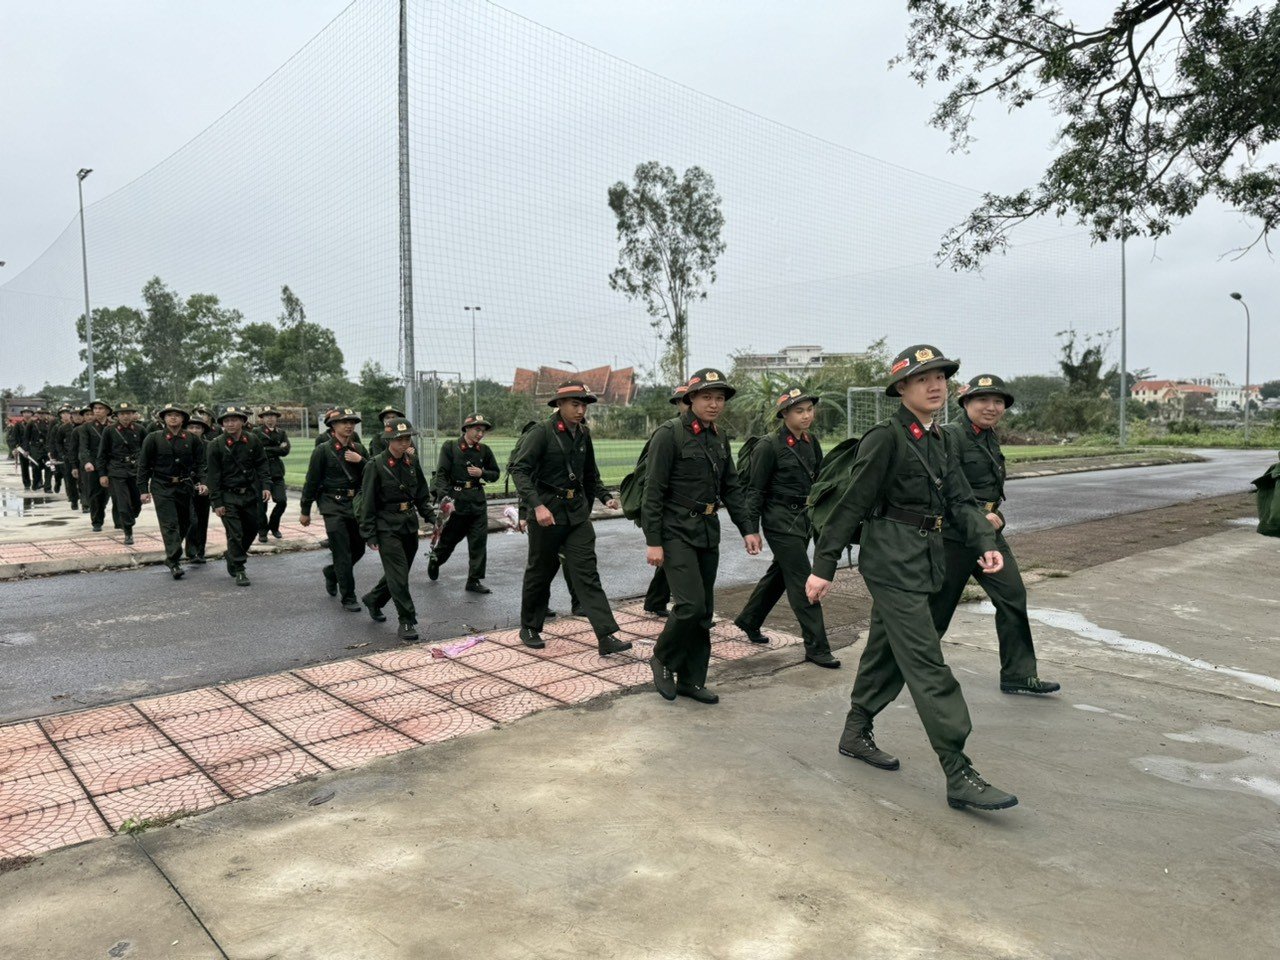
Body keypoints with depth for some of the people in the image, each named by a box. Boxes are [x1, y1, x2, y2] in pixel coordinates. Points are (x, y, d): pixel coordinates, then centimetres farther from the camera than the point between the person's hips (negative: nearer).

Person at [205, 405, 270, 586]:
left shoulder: (252, 441, -2)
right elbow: (212, 475, -8)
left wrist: (264, 486, -5)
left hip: (250, 494, 4)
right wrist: (216, 502, -10)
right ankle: (239, 571, 5)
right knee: (235, 534, -6)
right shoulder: (216, 445, -10)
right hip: (228, 496, -4)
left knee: (252, 529, 14)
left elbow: (261, 464, 7)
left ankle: (233, 556, 37)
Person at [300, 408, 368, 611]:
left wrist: (360, 461, -11)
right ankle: (348, 598, 1)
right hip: (334, 507, -5)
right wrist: (305, 511, 1)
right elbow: (312, 481, -2)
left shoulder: (359, 449, 9)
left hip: (356, 504, 5)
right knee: (342, 553, -7)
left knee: (358, 549, 12)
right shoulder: (323, 451, -5)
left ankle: (332, 572, 40)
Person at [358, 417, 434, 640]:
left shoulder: (412, 462, 4)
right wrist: (369, 535, -11)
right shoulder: (376, 465, -11)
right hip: (387, 527, -6)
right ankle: (406, 622, 1)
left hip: (410, 524, 6)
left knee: (399, 572, 16)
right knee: (398, 575, -8)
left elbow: (422, 494, 15)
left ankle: (373, 600, 41)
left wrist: (431, 518, 6)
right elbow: (368, 503, -9)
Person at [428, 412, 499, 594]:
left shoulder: (484, 450, 6)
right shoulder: (450, 448, -3)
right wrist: (444, 498, -23)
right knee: (449, 537, 9)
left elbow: (495, 474, 15)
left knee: (479, 541, -2)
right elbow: (441, 474, -9)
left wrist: (482, 473, -6)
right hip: (456, 499, -3)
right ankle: (435, 558, 41)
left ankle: (474, 580, 6)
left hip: (478, 500, 3)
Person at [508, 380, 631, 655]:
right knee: (540, 571, 10)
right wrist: (537, 505, -27)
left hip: (577, 512, 5)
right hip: (547, 513, -4)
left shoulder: (583, 434, 8)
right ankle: (529, 628, 29)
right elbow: (519, 469, -18)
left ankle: (606, 637, -8)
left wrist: (605, 496, 7)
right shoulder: (542, 432, -11)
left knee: (587, 572, -3)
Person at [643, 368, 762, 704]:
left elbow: (732, 488, 15)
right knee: (691, 604, -15)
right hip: (677, 532, -7)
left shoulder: (719, 438, 11)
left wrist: (748, 529, 5)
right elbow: (654, 491, -13)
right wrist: (653, 542, -16)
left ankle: (691, 680, 21)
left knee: (704, 611, 9)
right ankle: (662, 659, 10)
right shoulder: (669, 434, -11)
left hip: (708, 531, 7)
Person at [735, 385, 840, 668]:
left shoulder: (811, 442, 6)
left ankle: (749, 620, 39)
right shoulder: (769, 446, -14)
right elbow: (755, 491, -11)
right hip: (781, 520, -8)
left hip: (804, 518, 8)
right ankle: (816, 647, 1)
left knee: (779, 574, 19)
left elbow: (819, 481, 16)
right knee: (803, 581, -7)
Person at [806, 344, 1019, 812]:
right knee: (927, 665, -8)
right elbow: (852, 505, -14)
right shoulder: (885, 437, -13)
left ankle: (856, 734, 34)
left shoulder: (943, 440, 12)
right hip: (892, 560, -9)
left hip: (923, 559, 9)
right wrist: (823, 567, -14)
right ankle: (959, 776, -4)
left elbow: (961, 500, 10)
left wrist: (985, 544, -8)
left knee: (887, 651, 18)